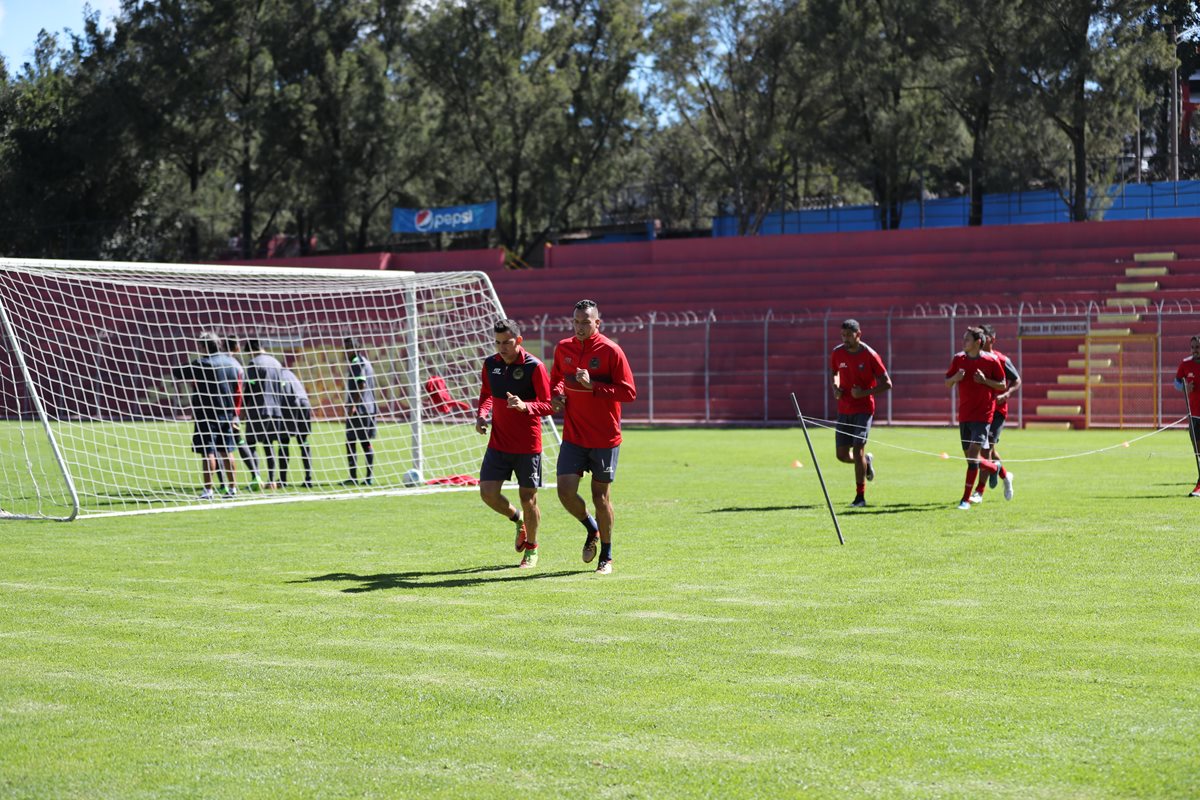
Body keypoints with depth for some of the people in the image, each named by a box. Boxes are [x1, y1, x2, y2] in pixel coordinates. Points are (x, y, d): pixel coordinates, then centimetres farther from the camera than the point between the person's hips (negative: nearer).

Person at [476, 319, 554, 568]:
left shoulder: (534, 367, -12)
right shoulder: (490, 364, 4)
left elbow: (548, 405, -11)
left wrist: (525, 406, -29)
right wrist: (482, 415, 0)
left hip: (528, 445, -4)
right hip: (498, 443, 4)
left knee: (528, 498, 2)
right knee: (487, 492, -6)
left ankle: (531, 548, 25)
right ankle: (518, 519, 25)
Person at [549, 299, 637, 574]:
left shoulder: (610, 351, -10)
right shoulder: (563, 348, 6)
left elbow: (629, 392, -12)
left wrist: (593, 386, -21)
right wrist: (557, 393, 2)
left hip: (605, 438, -4)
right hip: (573, 436, 4)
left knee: (601, 495, 3)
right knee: (566, 491, -8)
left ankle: (606, 557, 20)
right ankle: (592, 529, 23)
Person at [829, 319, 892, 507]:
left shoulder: (870, 355, -11)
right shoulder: (837, 353, 2)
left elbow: (887, 384, -8)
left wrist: (864, 393, -20)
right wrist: (835, 388, 0)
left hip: (864, 409, -5)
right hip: (844, 410, 5)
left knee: (858, 450, -14)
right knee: (842, 455, 2)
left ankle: (860, 497, -4)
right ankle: (866, 461, 36)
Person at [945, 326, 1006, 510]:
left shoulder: (991, 360, -6)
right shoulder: (958, 359, 5)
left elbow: (1002, 386, 2)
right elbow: (947, 384, 10)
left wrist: (985, 381, -15)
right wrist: (955, 378, -12)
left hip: (983, 414, -5)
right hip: (964, 415, 5)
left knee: (973, 454, -14)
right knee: (970, 456, 10)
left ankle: (966, 499, -13)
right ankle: (997, 468, 39)